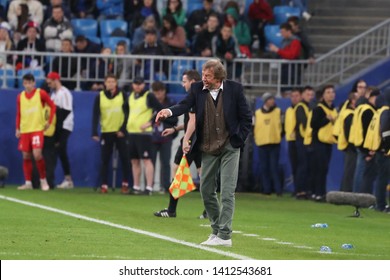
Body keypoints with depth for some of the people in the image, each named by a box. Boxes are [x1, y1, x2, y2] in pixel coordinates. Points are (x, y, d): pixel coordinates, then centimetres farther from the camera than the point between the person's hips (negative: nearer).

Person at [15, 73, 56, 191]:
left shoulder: (41, 93, -4)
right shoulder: (20, 96, 7)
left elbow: (52, 106, 3)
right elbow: (18, 114, 14)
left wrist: (49, 121, -3)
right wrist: (17, 128, 6)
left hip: (37, 129, -4)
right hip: (24, 130, 4)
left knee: (37, 154, -16)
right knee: (26, 156, 4)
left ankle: (43, 180, -2)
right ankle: (28, 183, 10)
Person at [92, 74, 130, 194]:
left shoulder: (122, 96, 1)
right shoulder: (100, 97, 1)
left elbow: (127, 114, 1)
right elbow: (95, 115, -2)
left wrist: (123, 129, -10)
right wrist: (94, 132, -10)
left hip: (120, 133, 0)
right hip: (106, 133, 0)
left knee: (124, 159, -1)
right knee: (105, 160, 0)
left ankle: (125, 184, 9)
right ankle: (104, 185, 3)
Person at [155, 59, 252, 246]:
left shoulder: (234, 89, -7)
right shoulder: (197, 89, -1)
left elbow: (246, 117, -2)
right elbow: (185, 105, -16)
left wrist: (239, 139, -7)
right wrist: (169, 111, -36)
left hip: (229, 147, -4)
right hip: (208, 149, 4)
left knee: (227, 192, -6)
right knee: (206, 190, 9)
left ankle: (224, 236, -6)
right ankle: (217, 230, 25)